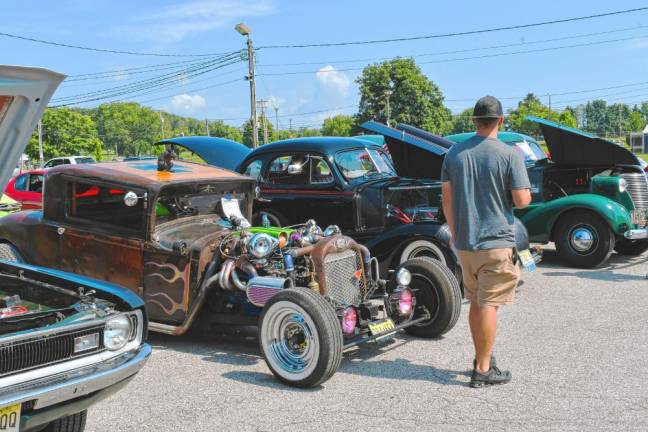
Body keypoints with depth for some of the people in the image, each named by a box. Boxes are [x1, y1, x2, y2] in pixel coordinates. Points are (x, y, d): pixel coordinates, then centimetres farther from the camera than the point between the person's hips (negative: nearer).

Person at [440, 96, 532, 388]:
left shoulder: (454, 153, 3)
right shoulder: (509, 154, -10)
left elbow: (447, 199, 6)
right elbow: (522, 200, -12)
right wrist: (523, 191, 11)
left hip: (464, 242, 5)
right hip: (496, 243, -5)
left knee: (475, 303, 17)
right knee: (489, 305, 1)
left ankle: (481, 358, 29)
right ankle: (483, 370, 5)